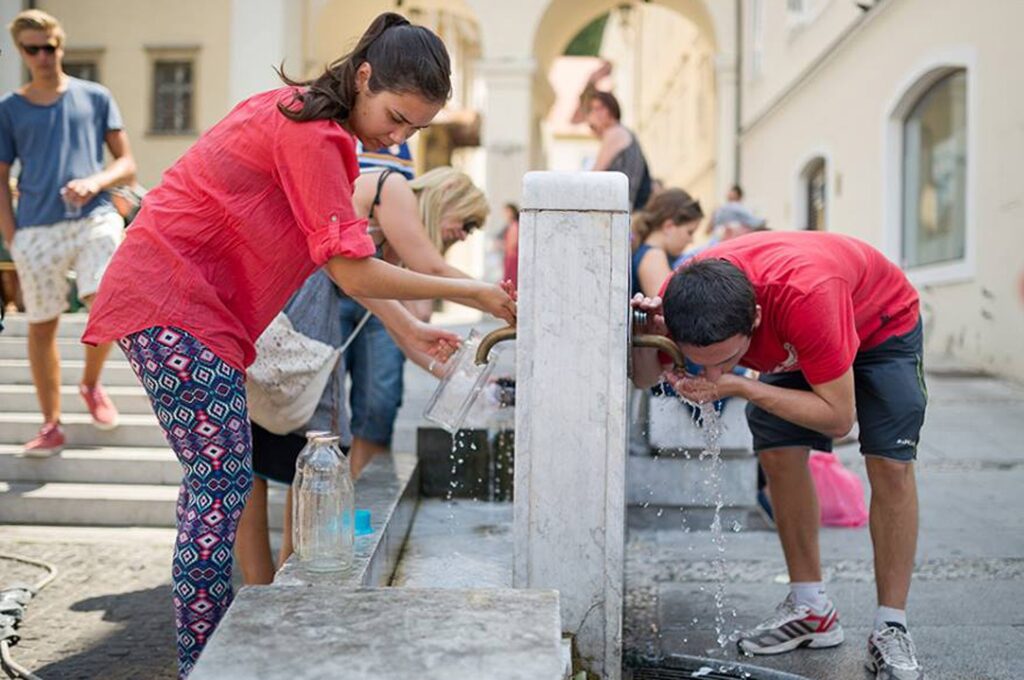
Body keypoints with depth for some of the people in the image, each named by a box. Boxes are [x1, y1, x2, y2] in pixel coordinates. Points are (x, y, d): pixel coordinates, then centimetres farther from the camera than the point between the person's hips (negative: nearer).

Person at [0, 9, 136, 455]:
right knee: (41, 326, 4)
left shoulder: (96, 98, 10)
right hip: (37, 230, 1)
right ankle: (51, 426, 17)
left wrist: (95, 182, -12)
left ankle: (91, 384, 10)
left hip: (94, 219, -1)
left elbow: (127, 165, 9)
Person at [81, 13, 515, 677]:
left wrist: (411, 330, 7)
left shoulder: (310, 119, 12)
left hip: (191, 303, 10)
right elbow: (354, 273, -20)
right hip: (174, 304, -10)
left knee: (216, 477, 13)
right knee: (223, 480, -9)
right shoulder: (310, 134, -19)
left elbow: (343, 259, 12)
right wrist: (470, 292, -11)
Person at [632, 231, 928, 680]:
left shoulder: (806, 294, -47)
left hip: (880, 323, -4)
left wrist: (737, 386, -44)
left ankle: (891, 630, -3)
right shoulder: (683, 295, -32)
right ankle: (811, 609, 6)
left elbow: (838, 417, -37)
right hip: (794, 339, 4)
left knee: (890, 464, -15)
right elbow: (645, 378, -15)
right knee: (777, 453, -9)